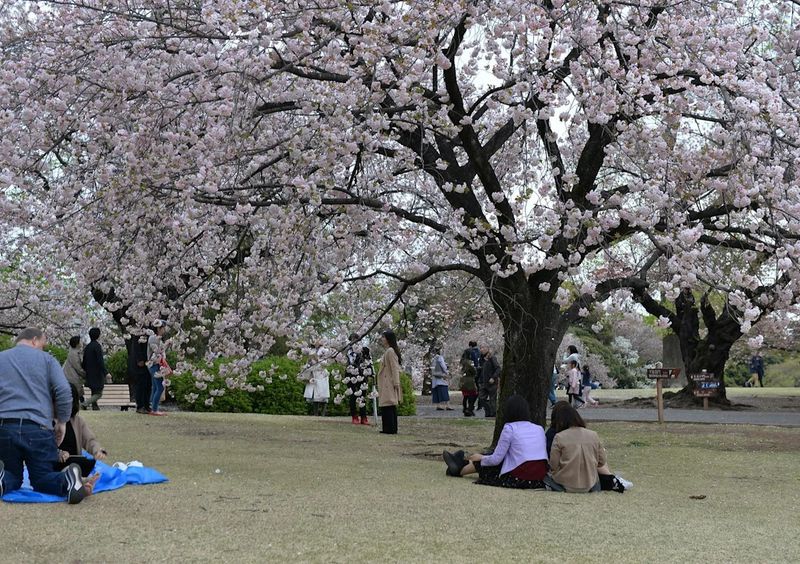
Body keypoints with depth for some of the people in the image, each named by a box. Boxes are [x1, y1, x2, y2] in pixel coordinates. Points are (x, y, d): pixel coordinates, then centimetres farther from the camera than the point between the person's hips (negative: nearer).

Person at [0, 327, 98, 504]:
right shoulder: (46, 359, 10)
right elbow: (64, 391, -3)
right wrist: (62, 422, 8)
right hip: (38, 428, -1)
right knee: (42, 478, 10)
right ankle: (68, 480, -25)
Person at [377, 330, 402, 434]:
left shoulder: (390, 351, -13)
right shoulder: (388, 351, 18)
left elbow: (394, 368, -17)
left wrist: (395, 383, -19)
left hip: (389, 384, -10)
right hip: (386, 384, 10)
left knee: (388, 407, -11)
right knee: (391, 407, 11)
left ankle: (390, 429, -11)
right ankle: (391, 429, 13)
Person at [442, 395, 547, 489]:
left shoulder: (510, 428, -6)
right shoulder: (539, 429, 11)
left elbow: (496, 459, -5)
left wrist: (480, 457, 18)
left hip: (519, 478, -6)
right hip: (540, 479, 6)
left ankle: (459, 470, 42)